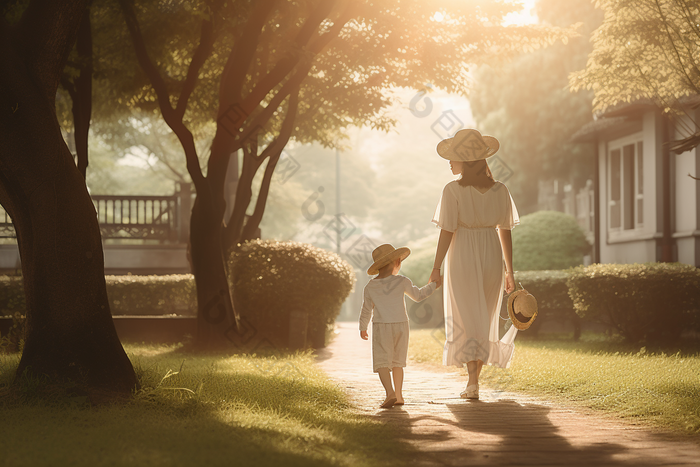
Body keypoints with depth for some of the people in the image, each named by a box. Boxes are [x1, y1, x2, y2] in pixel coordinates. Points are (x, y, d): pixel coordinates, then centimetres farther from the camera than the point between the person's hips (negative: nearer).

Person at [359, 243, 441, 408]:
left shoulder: (370, 287, 2)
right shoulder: (402, 281, 0)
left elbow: (366, 310, 11)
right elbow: (418, 295, 15)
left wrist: (363, 328, 26)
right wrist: (434, 285, 30)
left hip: (381, 327, -2)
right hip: (401, 326, 2)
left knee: (382, 363, -6)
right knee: (397, 362, 14)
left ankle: (390, 392, -25)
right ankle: (399, 396, 15)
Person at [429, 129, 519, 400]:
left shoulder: (453, 190, -12)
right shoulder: (500, 191, 1)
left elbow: (447, 232, -13)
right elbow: (505, 233, 4)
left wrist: (436, 267, -6)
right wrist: (509, 272, 10)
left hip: (463, 259, -4)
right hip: (492, 259, 4)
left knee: (466, 324, 2)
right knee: (484, 322, 15)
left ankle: (473, 382, -9)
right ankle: (473, 381, 21)